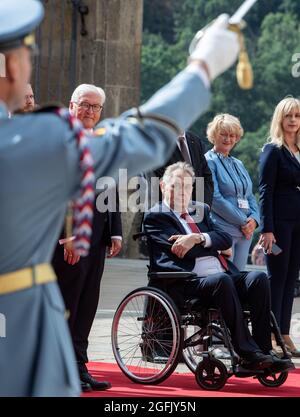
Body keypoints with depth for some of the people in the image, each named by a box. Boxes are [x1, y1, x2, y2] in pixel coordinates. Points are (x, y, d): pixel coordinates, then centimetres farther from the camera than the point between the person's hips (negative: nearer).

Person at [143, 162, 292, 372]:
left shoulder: (201, 211, 27)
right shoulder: (155, 217, 7)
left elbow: (226, 239, 10)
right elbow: (182, 250, -6)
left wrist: (198, 238, -8)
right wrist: (212, 243, 5)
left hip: (224, 278, 7)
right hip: (187, 284, -7)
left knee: (258, 278, -20)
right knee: (221, 280, -36)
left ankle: (263, 351, -26)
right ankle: (248, 354, -38)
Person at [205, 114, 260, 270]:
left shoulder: (238, 164, 20)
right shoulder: (209, 162, -3)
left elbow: (250, 196, 19)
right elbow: (215, 198, -12)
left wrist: (254, 219, -2)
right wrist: (243, 221, -13)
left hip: (245, 232, 7)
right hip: (223, 230, -7)